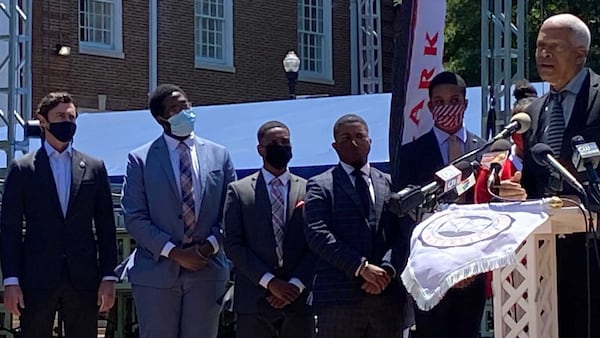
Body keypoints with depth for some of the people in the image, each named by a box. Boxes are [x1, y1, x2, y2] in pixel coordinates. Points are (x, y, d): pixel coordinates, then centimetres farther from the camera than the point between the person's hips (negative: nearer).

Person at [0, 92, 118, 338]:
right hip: (37, 278, -2)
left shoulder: (94, 168, 10)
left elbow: (106, 226, 9)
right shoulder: (22, 169, 4)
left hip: (83, 279, 2)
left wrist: (108, 277, 2)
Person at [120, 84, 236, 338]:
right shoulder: (140, 160, 0)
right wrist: (174, 252, -13)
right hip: (157, 272, -2)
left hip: (207, 271, 2)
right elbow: (134, 219, -5)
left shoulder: (219, 155, 10)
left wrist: (211, 245, -8)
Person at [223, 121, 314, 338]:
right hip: (254, 301, -1)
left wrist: (296, 284, -8)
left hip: (299, 301, 2)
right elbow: (233, 245, -1)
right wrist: (269, 281, -10)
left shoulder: (308, 190, 11)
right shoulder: (239, 190, 7)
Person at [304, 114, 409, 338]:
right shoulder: (320, 186, 7)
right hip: (339, 297, -3)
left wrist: (388, 270, -9)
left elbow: (404, 233, 9)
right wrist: (361, 267, -15)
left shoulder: (389, 183, 18)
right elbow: (318, 235, -6)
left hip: (387, 296, 3)